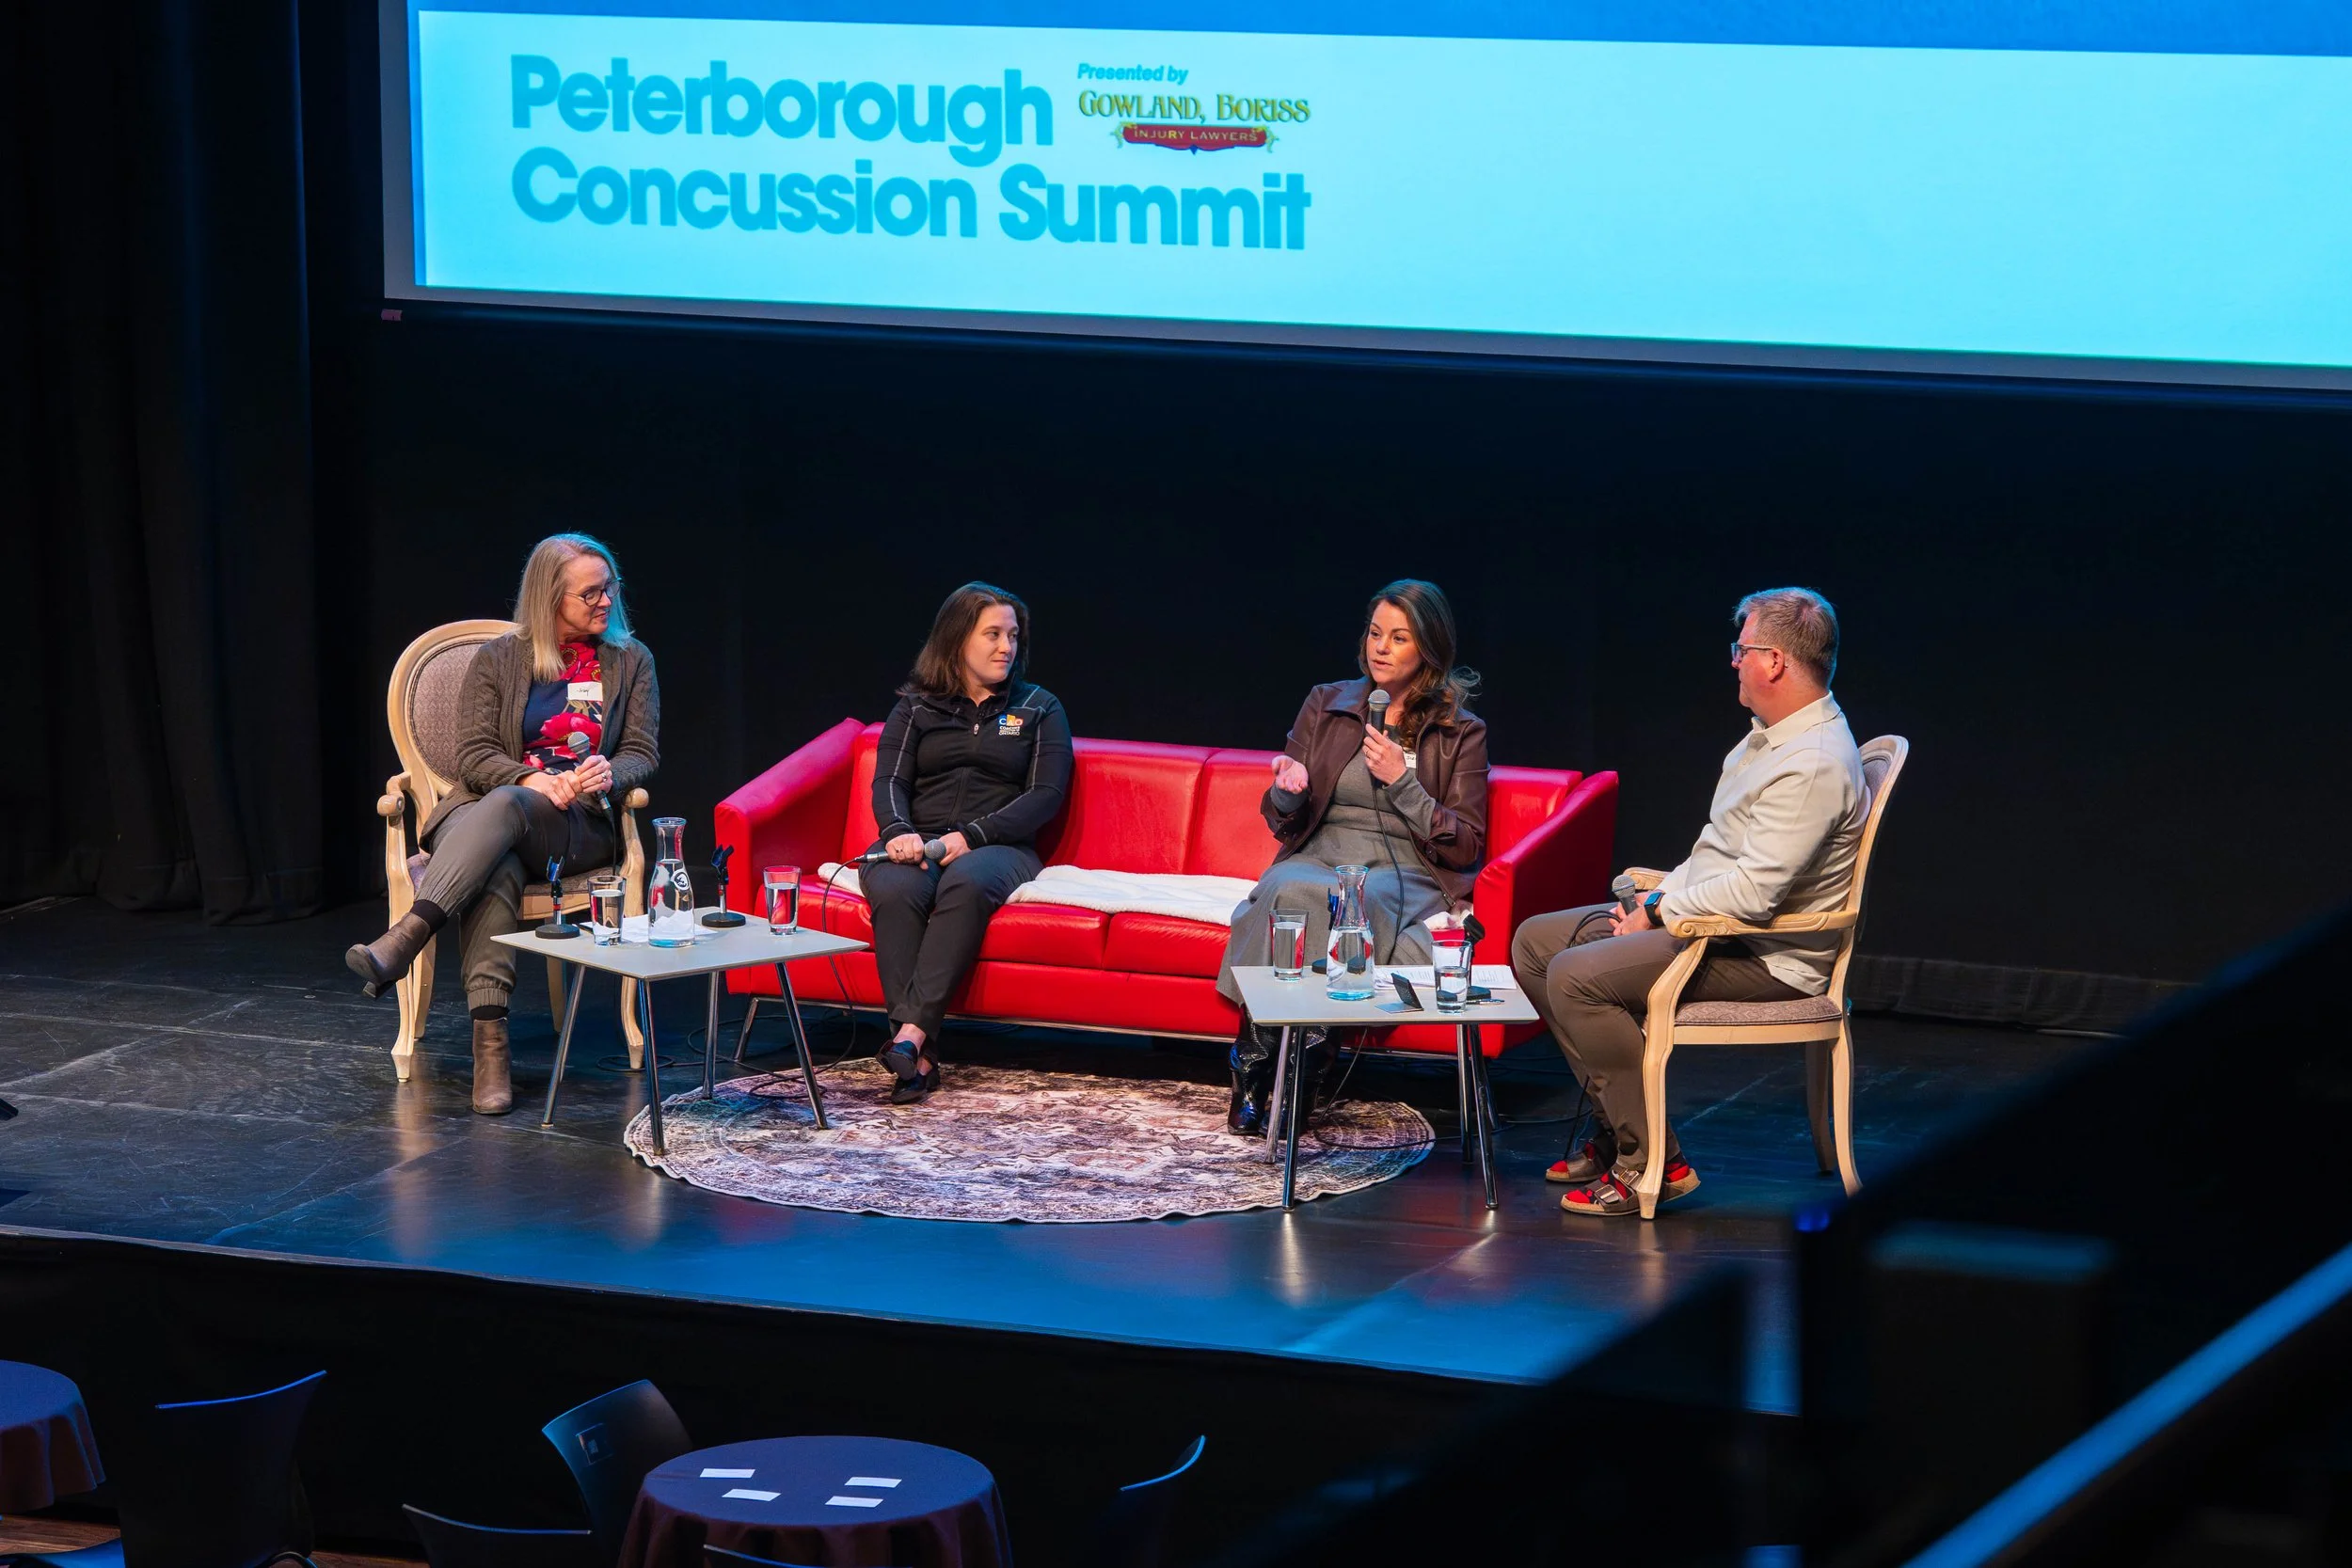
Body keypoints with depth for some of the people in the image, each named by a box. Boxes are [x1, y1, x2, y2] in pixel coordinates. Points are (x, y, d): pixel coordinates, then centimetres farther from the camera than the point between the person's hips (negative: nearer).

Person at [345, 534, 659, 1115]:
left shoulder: (630, 662, 15)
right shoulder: (498, 660, 12)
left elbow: (642, 754, 9)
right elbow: (474, 755, 3)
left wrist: (609, 775, -15)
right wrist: (531, 778, -17)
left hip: (581, 827, 0)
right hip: (491, 804, 0)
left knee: (505, 806, -37)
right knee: (495, 874, -38)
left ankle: (405, 938, -53)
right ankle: (490, 1044, -51)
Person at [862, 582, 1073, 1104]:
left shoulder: (1039, 708, 15)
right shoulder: (916, 706, 19)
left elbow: (1046, 796, 3)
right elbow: (889, 780, 7)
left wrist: (971, 836, -12)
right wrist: (899, 832, -18)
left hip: (999, 846, -1)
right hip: (918, 842, 1)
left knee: (967, 883, -38)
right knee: (894, 890, -35)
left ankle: (912, 1032, -48)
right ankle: (920, 1056, -42)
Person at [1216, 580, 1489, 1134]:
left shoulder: (1460, 733, 8)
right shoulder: (1326, 705, 14)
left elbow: (1465, 847, 2)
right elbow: (1281, 820, 16)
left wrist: (1402, 781, -10)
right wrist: (1288, 791, -10)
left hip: (1407, 875, -2)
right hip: (1317, 858, 2)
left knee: (1357, 899, -38)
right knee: (1294, 891, -36)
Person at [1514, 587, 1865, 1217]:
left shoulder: (1812, 765, -23)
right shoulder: (1769, 738, 12)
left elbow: (1754, 893, -28)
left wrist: (1659, 911, -15)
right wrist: (1662, 895, 4)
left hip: (1765, 955, -11)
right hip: (1706, 916, 11)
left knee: (1576, 976, -25)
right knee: (1534, 941, 9)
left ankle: (1652, 1162, -18)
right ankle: (1619, 1124, 8)